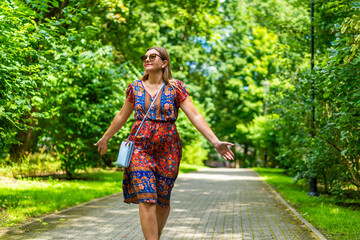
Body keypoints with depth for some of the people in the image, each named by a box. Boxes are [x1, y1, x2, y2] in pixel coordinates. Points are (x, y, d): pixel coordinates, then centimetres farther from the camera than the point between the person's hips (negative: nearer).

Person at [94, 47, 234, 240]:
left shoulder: (176, 88, -1)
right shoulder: (135, 87, 6)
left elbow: (195, 116, -6)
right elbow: (122, 116, 18)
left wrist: (215, 142, -15)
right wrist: (105, 138, 27)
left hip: (167, 149, 0)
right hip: (140, 147, 1)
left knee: (162, 200, 7)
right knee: (146, 199, -12)